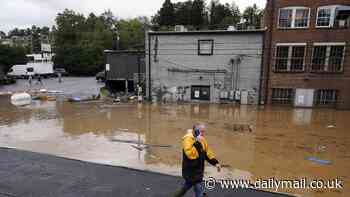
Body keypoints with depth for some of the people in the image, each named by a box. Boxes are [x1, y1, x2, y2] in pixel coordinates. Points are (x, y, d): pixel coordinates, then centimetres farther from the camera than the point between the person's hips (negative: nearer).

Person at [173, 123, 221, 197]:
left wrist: (215, 162, 4)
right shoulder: (188, 139, -21)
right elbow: (190, 154, -34)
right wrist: (197, 142, -33)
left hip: (198, 171, 9)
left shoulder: (202, 140, 6)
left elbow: (208, 152, 12)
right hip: (191, 171, -8)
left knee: (185, 188, 23)